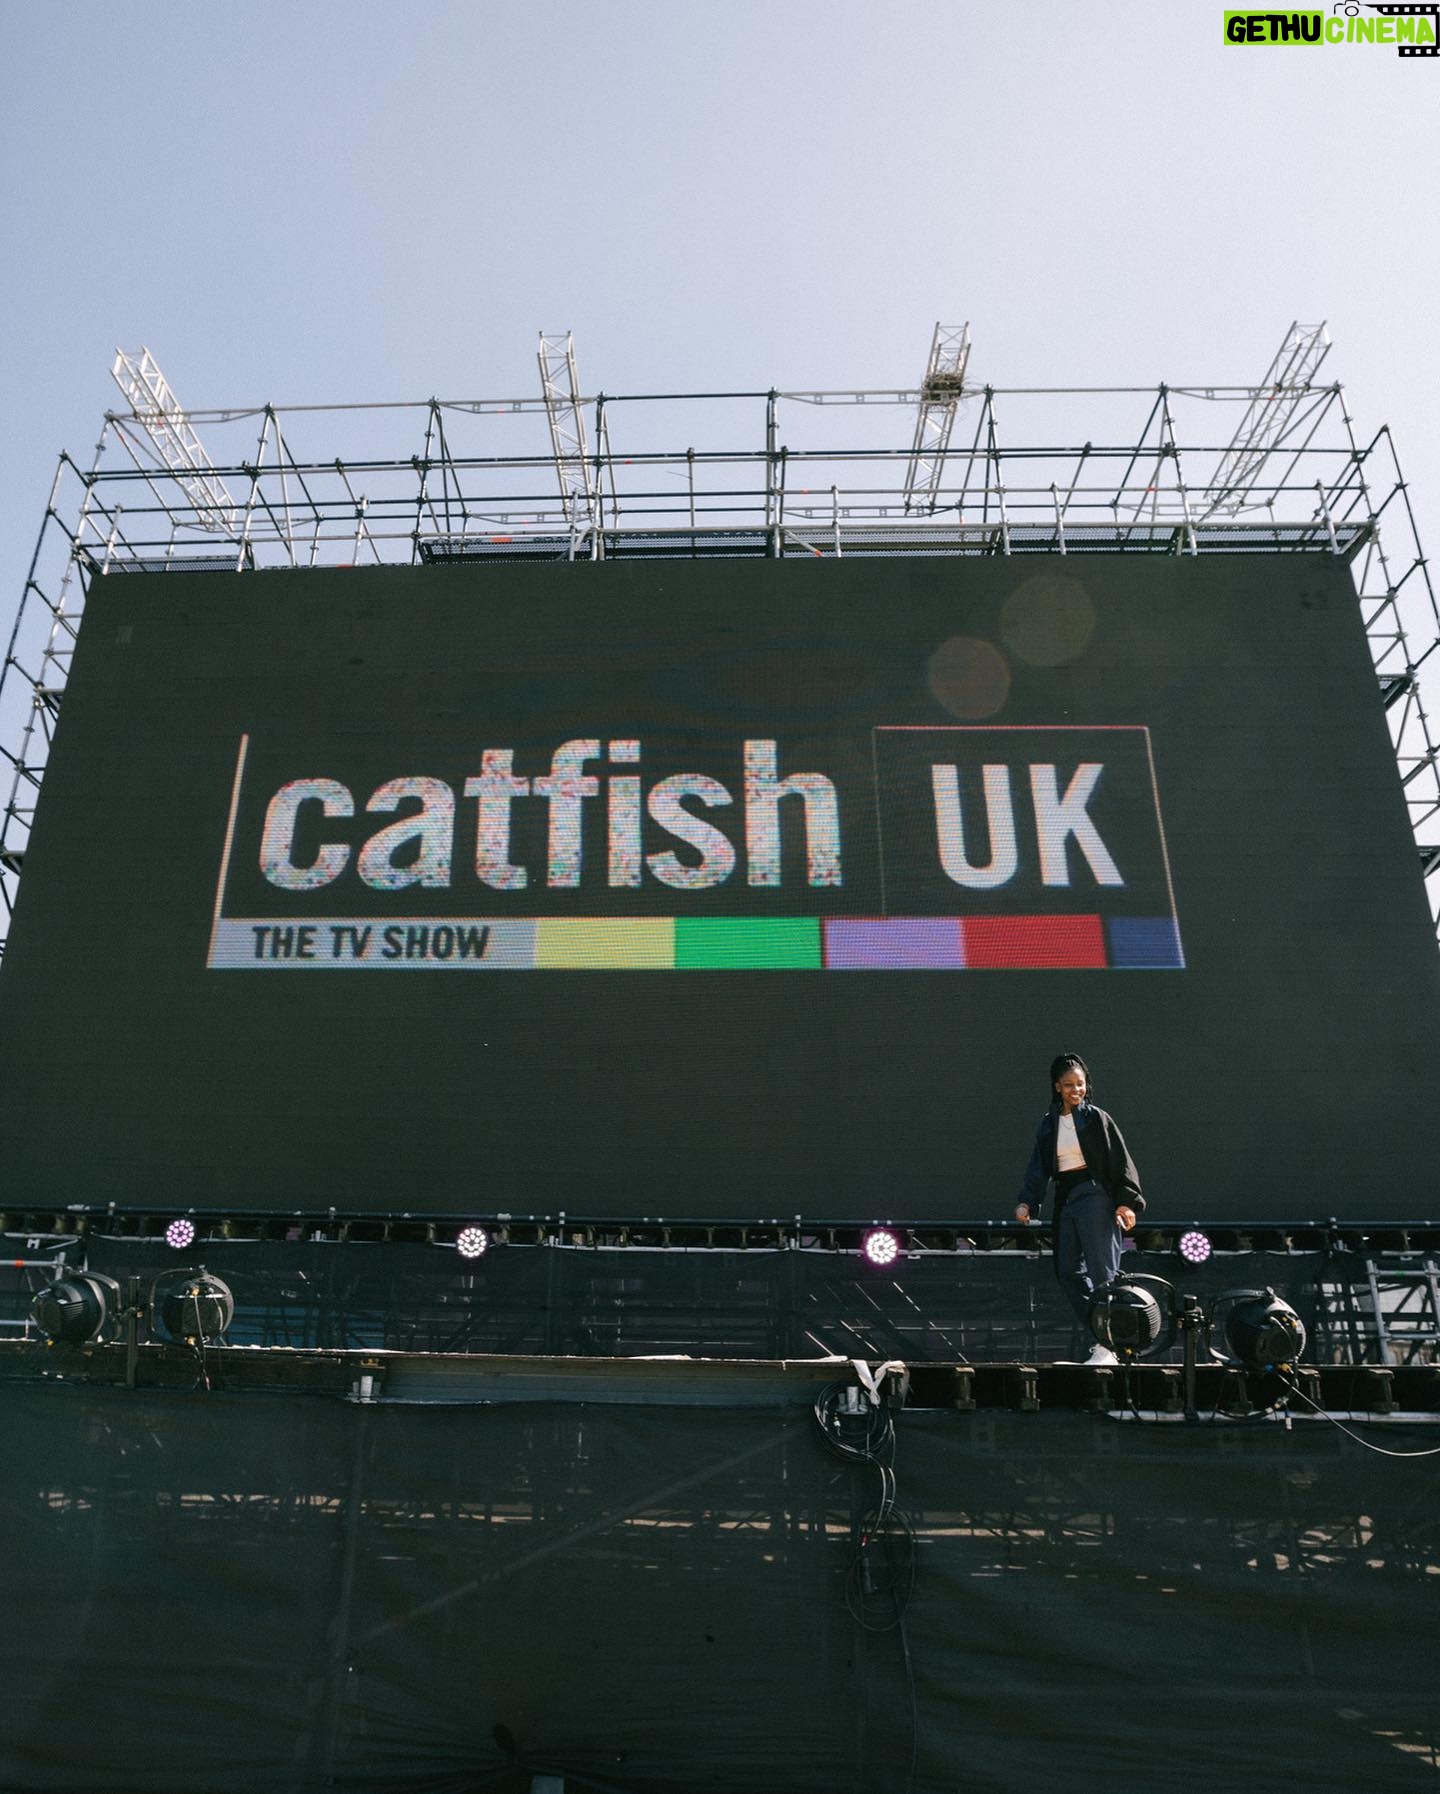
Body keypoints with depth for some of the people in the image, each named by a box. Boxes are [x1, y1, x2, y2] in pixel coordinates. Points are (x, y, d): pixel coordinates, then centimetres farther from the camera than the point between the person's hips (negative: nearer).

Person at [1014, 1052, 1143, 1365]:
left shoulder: (1097, 1118, -1)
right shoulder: (1049, 1124, 12)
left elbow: (1121, 1161, -4)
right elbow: (1038, 1167, 9)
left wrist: (1126, 1201, -13)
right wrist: (1026, 1201, -5)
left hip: (1095, 1195, -6)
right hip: (1065, 1199, 6)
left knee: (1102, 1270, -9)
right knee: (1068, 1271, 4)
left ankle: (1108, 1346, -8)